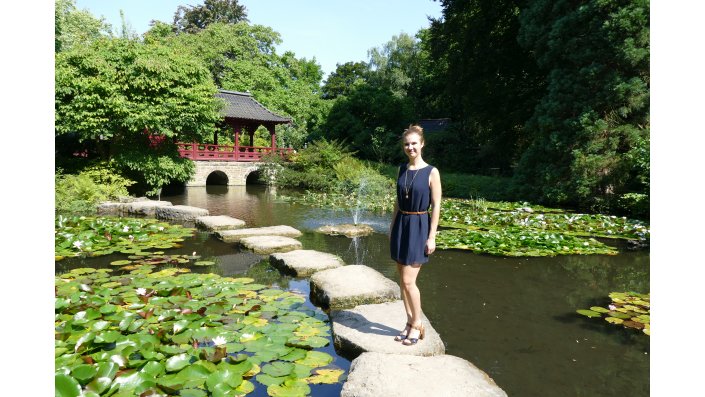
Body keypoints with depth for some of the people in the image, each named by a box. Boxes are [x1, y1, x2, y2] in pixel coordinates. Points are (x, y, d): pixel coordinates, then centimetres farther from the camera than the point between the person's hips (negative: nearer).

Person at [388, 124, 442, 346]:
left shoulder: (431, 172, -8)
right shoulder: (402, 170, 7)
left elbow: (436, 206, -8)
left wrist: (431, 237, -11)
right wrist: (392, 226, 11)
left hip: (419, 227, -5)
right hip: (400, 225, 6)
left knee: (408, 281, -7)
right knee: (403, 280, 9)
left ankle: (417, 325, 13)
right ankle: (410, 323, 23)